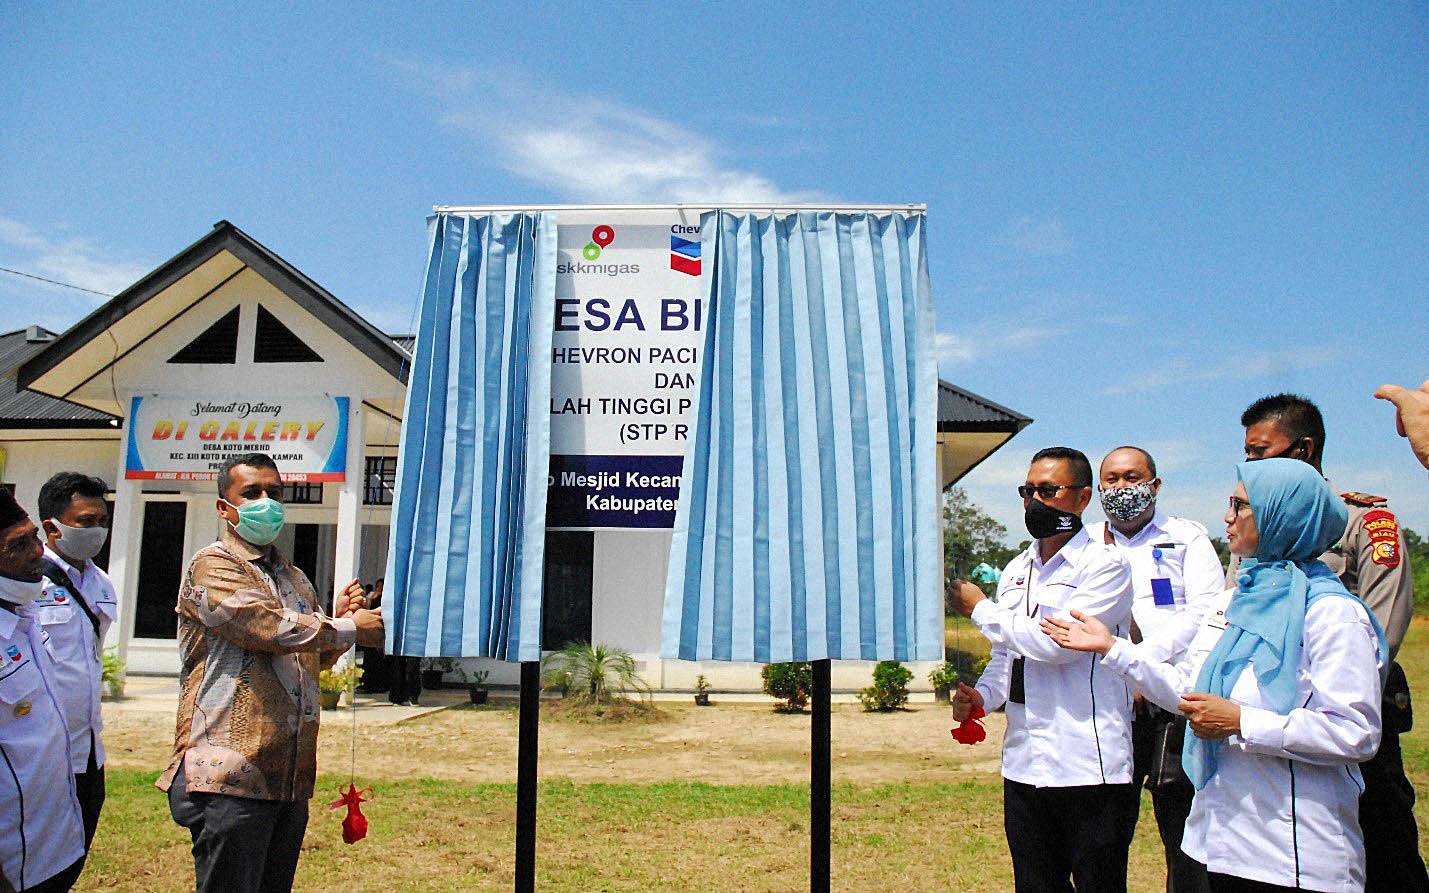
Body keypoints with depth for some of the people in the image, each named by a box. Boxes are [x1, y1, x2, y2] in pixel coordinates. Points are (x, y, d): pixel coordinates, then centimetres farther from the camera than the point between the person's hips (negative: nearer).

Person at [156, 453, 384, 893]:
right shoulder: (211, 566, -5)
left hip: (291, 774, 8)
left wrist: (338, 616, 7)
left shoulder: (294, 578, 20)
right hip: (231, 772, -8)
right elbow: (270, 627, -20)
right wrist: (350, 627, -8)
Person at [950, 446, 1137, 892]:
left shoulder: (1106, 565, -7)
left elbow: (1058, 642, -20)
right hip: (1023, 767, 6)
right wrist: (980, 696, 0)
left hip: (1090, 769, -6)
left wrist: (980, 609, -8)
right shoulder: (1015, 572, 14)